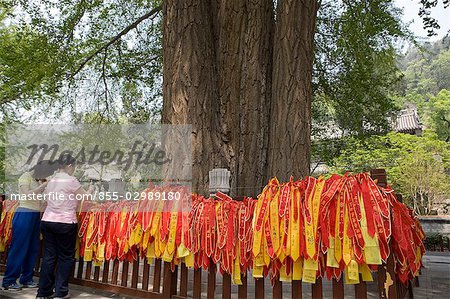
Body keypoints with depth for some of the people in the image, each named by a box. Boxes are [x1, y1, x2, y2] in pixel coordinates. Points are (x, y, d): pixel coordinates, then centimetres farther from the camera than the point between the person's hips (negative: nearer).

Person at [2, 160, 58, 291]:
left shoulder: (39, 180, 13)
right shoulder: (25, 176, -7)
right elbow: (27, 195, -20)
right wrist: (43, 185, -19)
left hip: (36, 216, 7)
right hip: (24, 215, -7)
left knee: (33, 249, 9)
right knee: (18, 248, -1)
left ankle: (26, 279, 19)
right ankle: (8, 281, 9)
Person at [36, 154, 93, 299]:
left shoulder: (52, 181, 12)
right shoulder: (71, 180, -10)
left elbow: (48, 199, 15)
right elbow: (84, 196, -3)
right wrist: (90, 190, 18)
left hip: (47, 221, 7)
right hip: (65, 223, -7)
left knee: (48, 256, 11)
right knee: (66, 257, 5)